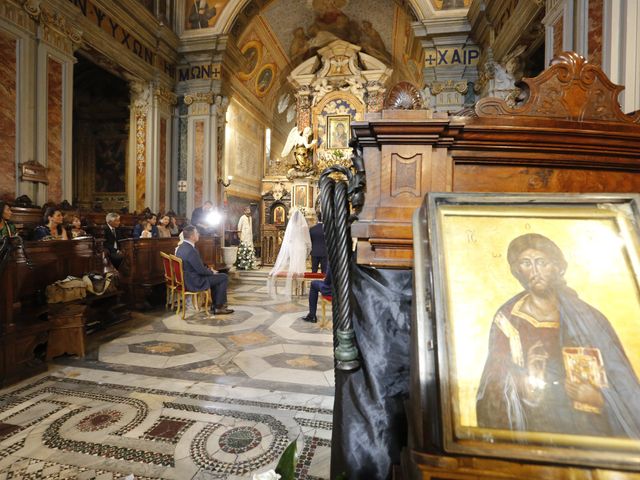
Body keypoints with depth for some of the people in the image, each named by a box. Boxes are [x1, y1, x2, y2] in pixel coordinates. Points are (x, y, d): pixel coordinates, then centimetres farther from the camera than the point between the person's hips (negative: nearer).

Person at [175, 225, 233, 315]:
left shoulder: (181, 247, 4)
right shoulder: (191, 251, -27)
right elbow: (201, 270, -23)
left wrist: (209, 270, 9)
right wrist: (212, 272, -4)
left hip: (186, 279, 10)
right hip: (194, 283, -10)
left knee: (216, 276, 25)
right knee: (224, 277, -2)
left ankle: (215, 304, 28)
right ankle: (218, 307, 7)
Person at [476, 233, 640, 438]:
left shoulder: (588, 317, 3)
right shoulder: (508, 319, -2)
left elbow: (623, 383, 6)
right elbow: (499, 384, -3)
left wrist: (598, 398, -10)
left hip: (594, 427, 1)